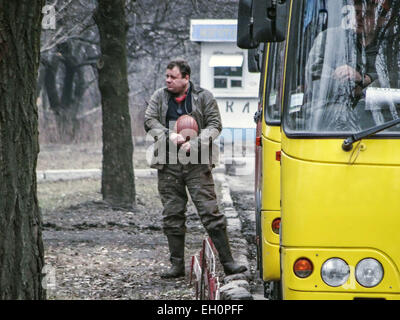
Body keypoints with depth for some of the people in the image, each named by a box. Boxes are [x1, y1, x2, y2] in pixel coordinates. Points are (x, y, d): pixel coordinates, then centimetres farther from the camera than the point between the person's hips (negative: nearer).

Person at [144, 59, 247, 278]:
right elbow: (149, 121, 3)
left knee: (210, 211, -7)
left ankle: (227, 262, -4)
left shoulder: (204, 97, 3)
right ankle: (177, 265, 12)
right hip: (168, 164, 3)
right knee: (172, 215, 5)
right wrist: (169, 136, -14)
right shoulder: (160, 97, 10)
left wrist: (195, 143, -16)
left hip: (196, 164, -3)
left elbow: (215, 125, 0)